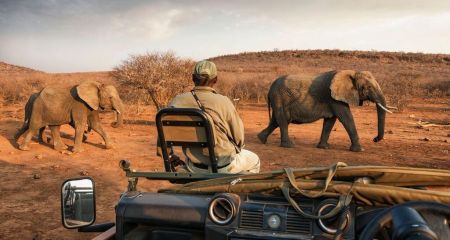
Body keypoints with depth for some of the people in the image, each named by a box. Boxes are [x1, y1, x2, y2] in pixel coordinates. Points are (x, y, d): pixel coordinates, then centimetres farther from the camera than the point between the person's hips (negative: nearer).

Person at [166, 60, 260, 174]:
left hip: (194, 167, 4)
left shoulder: (177, 101, -11)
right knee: (254, 160, 27)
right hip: (223, 166, -4)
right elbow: (239, 138, -10)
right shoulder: (223, 102, -20)